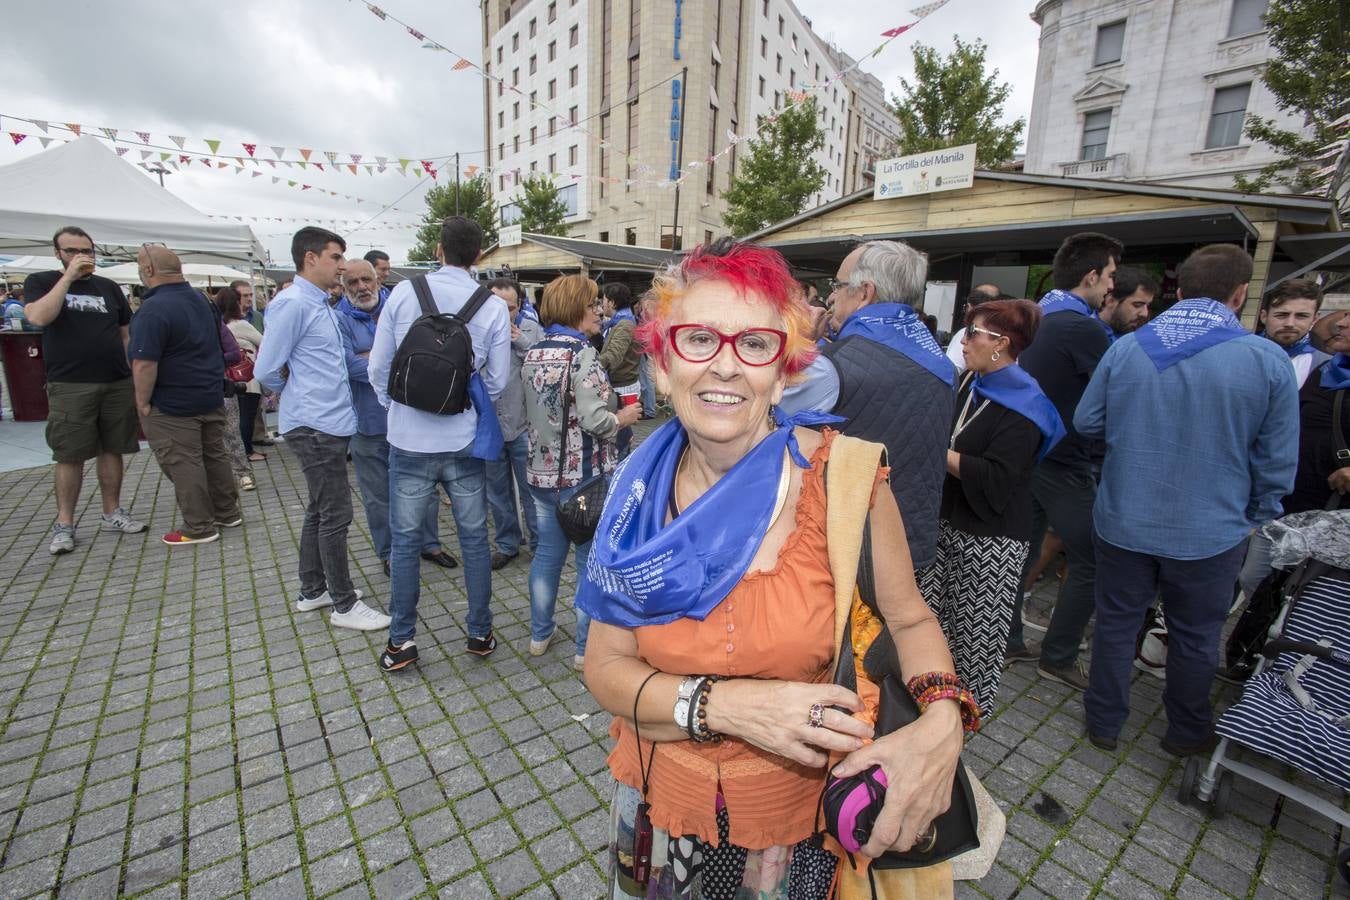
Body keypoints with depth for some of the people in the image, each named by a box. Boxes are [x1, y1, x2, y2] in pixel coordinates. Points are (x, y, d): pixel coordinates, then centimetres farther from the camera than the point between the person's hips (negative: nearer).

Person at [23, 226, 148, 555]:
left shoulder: (109, 288, 13)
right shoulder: (41, 281, 5)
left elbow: (126, 334, 16)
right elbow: (38, 317, -15)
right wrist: (69, 276, -13)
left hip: (118, 384, 3)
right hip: (70, 387, -3)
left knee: (111, 450, 8)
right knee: (70, 456, 0)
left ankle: (112, 513, 18)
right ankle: (64, 524, 10)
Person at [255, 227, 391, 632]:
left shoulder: (321, 305, 15)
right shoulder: (294, 303, -14)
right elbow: (266, 371, -12)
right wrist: (300, 395, 3)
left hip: (331, 423, 10)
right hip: (316, 426, -10)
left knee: (319, 511, 17)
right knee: (335, 514, -2)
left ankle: (312, 591, 31)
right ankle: (344, 604, 9)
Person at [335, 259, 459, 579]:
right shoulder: (339, 320, -3)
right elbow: (348, 365, -19)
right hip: (369, 423, -2)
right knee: (379, 495, 10)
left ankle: (429, 543, 30)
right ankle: (389, 552, 28)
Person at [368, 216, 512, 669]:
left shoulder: (403, 293, -5)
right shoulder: (494, 308, -5)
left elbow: (378, 367, -1)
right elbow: (497, 381, -2)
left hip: (410, 440, 0)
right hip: (465, 441, 1)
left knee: (405, 541, 12)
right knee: (474, 538, 13)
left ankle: (401, 641, 23)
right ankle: (480, 632, 26)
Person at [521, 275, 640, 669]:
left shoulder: (532, 355, 7)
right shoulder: (582, 354, -17)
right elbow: (594, 420, -22)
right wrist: (623, 417, -5)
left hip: (542, 472, 7)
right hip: (583, 475, -7)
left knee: (547, 553, 18)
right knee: (591, 561, 7)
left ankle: (540, 634, 32)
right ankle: (587, 647, 19)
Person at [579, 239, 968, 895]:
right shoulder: (641, 492, -13)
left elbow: (909, 619, -7)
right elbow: (605, 667, -9)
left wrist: (942, 719, -25)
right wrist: (722, 704, -25)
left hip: (804, 823, -1)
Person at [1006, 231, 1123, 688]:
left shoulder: (1036, 320, 8)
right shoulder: (1083, 329, -17)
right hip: (1064, 465, -8)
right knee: (1089, 563, 5)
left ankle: (1006, 642, 25)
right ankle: (1058, 656, 15)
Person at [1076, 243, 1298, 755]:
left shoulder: (1126, 348, -7)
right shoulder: (1268, 360, -11)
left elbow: (1087, 422, 0)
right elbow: (1276, 462, -5)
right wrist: (1255, 519, 11)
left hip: (1123, 523, 1)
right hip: (1209, 534, 0)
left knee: (1116, 622, 16)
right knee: (1194, 637, 18)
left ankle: (1104, 722, 32)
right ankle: (1186, 733, 40)